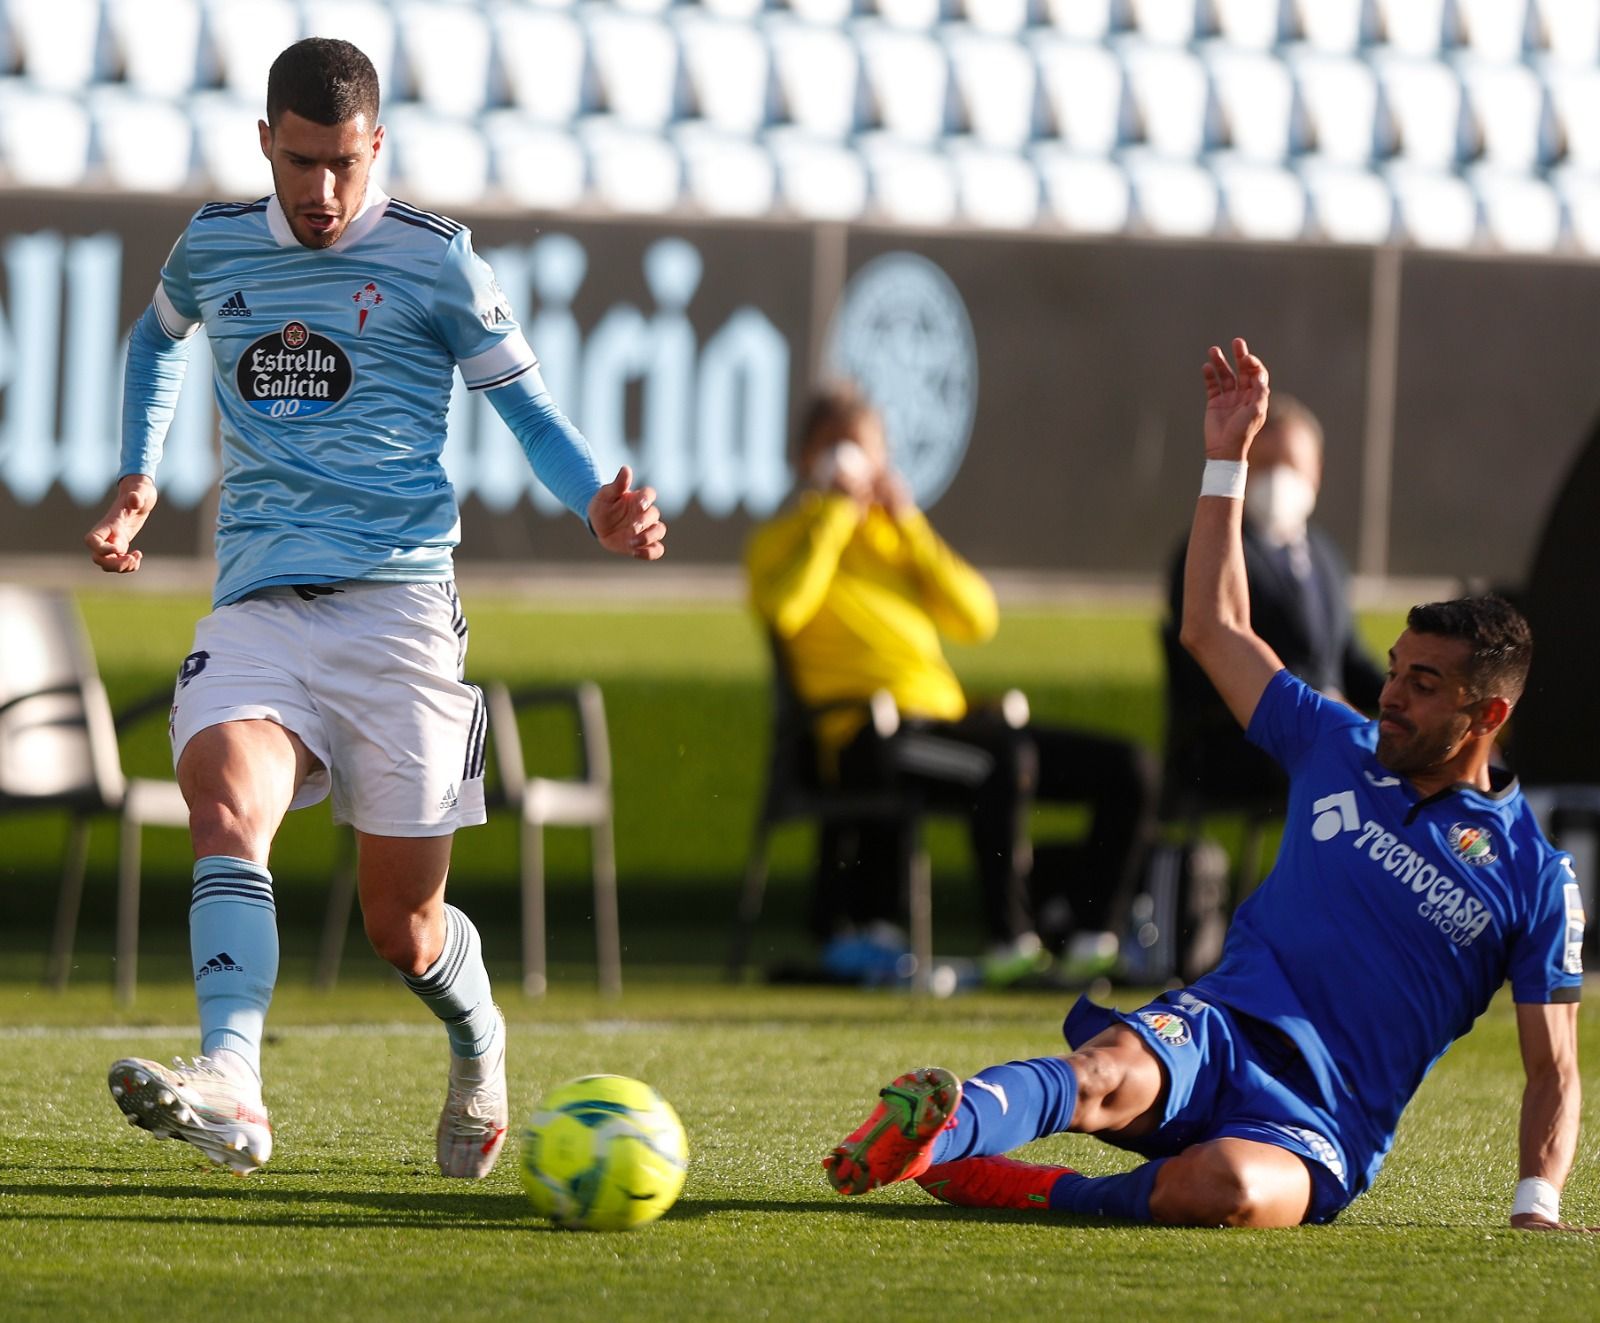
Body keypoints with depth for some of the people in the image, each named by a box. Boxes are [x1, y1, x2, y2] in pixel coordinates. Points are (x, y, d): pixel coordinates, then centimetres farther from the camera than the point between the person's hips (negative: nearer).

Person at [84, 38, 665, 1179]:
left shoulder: (431, 259, 1)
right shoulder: (213, 246, 11)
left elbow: (523, 400, 6)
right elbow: (160, 335, 33)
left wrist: (597, 504, -12)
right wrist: (138, 478, 20)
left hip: (397, 602, -2)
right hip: (255, 605, 2)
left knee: (403, 924, 1)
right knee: (225, 803, -29)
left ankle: (479, 1044, 36)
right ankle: (230, 1088, -43)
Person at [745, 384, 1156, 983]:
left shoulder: (894, 535, 25)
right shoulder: (780, 539, 9)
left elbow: (978, 619, 11)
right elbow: (783, 608, -17)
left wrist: (910, 524, 6)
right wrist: (835, 514, -6)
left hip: (947, 717, 7)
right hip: (869, 740, -7)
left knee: (1127, 769, -8)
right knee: (1005, 763, -37)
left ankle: (1094, 937, -8)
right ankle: (1009, 944, -31)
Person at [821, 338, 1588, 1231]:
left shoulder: (1534, 875, 6)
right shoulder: (1340, 750, 17)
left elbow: (1554, 1072, 8)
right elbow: (1215, 629, 28)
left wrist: (1538, 1207, -8)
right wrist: (1228, 459, 24)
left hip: (1322, 1121, -2)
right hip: (1216, 1030, 2)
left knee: (1226, 1187, -41)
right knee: (1107, 1073, -37)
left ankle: (1032, 1189, -27)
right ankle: (945, 1124, -64)